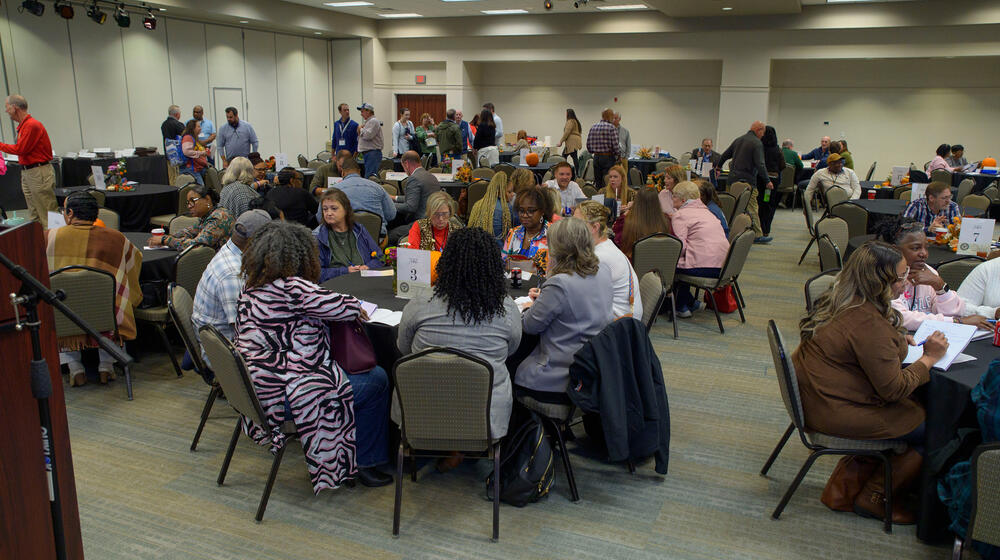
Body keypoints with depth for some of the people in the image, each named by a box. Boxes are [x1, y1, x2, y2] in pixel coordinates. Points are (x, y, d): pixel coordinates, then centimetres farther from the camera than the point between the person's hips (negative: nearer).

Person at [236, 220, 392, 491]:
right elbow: (339, 305, -14)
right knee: (377, 380, 3)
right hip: (288, 396, -10)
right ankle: (363, 462, 14)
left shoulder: (249, 291, 8)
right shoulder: (290, 288, -21)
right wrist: (356, 308, 8)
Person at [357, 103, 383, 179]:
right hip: (366, 153, 10)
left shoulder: (373, 121, -8)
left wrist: (361, 130, -3)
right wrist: (359, 133, 5)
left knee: (370, 177, -16)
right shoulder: (366, 122, 22)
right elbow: (360, 139, 26)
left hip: (373, 153, -10)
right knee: (367, 176, 11)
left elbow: (368, 135, -21)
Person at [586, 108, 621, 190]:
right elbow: (615, 145, -14)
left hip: (596, 158, 6)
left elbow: (588, 144, 7)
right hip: (608, 158, -6)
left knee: (597, 183, 12)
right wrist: (619, 154, 5)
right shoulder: (611, 127, -11)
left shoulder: (593, 127, 6)